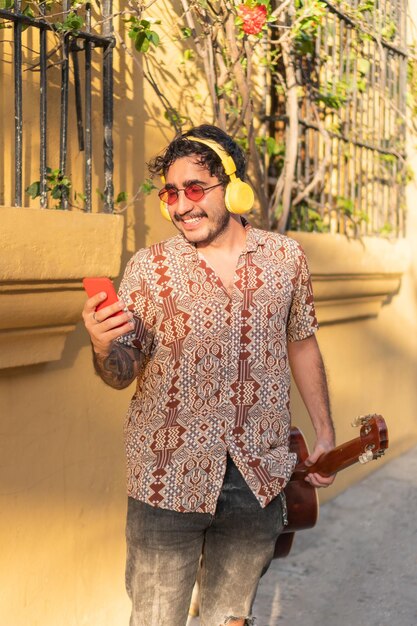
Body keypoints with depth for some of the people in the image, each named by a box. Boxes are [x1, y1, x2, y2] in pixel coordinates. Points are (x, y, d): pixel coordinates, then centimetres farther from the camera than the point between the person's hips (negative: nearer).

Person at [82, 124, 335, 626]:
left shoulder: (286, 257, 0)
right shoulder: (148, 268, -7)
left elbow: (301, 344, 12)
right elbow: (121, 375, -4)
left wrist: (324, 432, 12)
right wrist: (102, 347, -26)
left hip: (259, 474, 2)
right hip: (170, 475, -2)